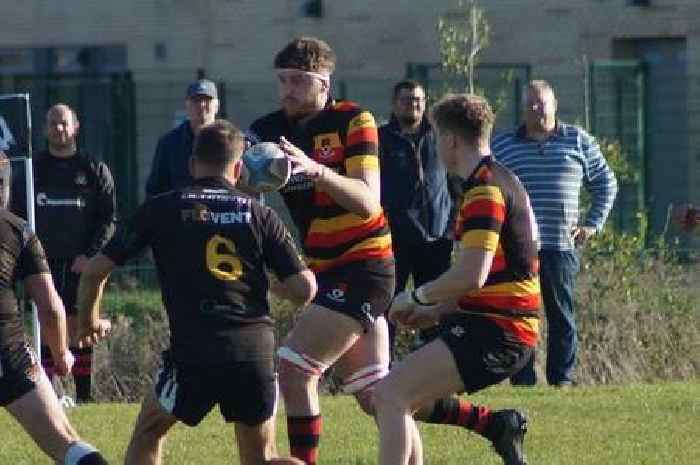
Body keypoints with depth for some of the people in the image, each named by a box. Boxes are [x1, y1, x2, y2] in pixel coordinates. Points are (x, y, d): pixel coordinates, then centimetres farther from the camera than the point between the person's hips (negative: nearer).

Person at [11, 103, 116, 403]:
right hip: (44, 263, 1)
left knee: (79, 327, 0)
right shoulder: (33, 169, 9)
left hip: (81, 264, -1)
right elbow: (17, 217, 11)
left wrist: (90, 255, -10)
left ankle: (84, 396, 3)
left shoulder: (95, 170, 4)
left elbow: (109, 219, 1)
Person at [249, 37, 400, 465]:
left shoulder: (354, 121, -11)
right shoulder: (269, 131, 3)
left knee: (294, 370, -16)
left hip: (364, 265, -7)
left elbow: (368, 201, -23)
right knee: (374, 396, 9)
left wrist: (315, 170, -38)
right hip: (324, 270, 7)